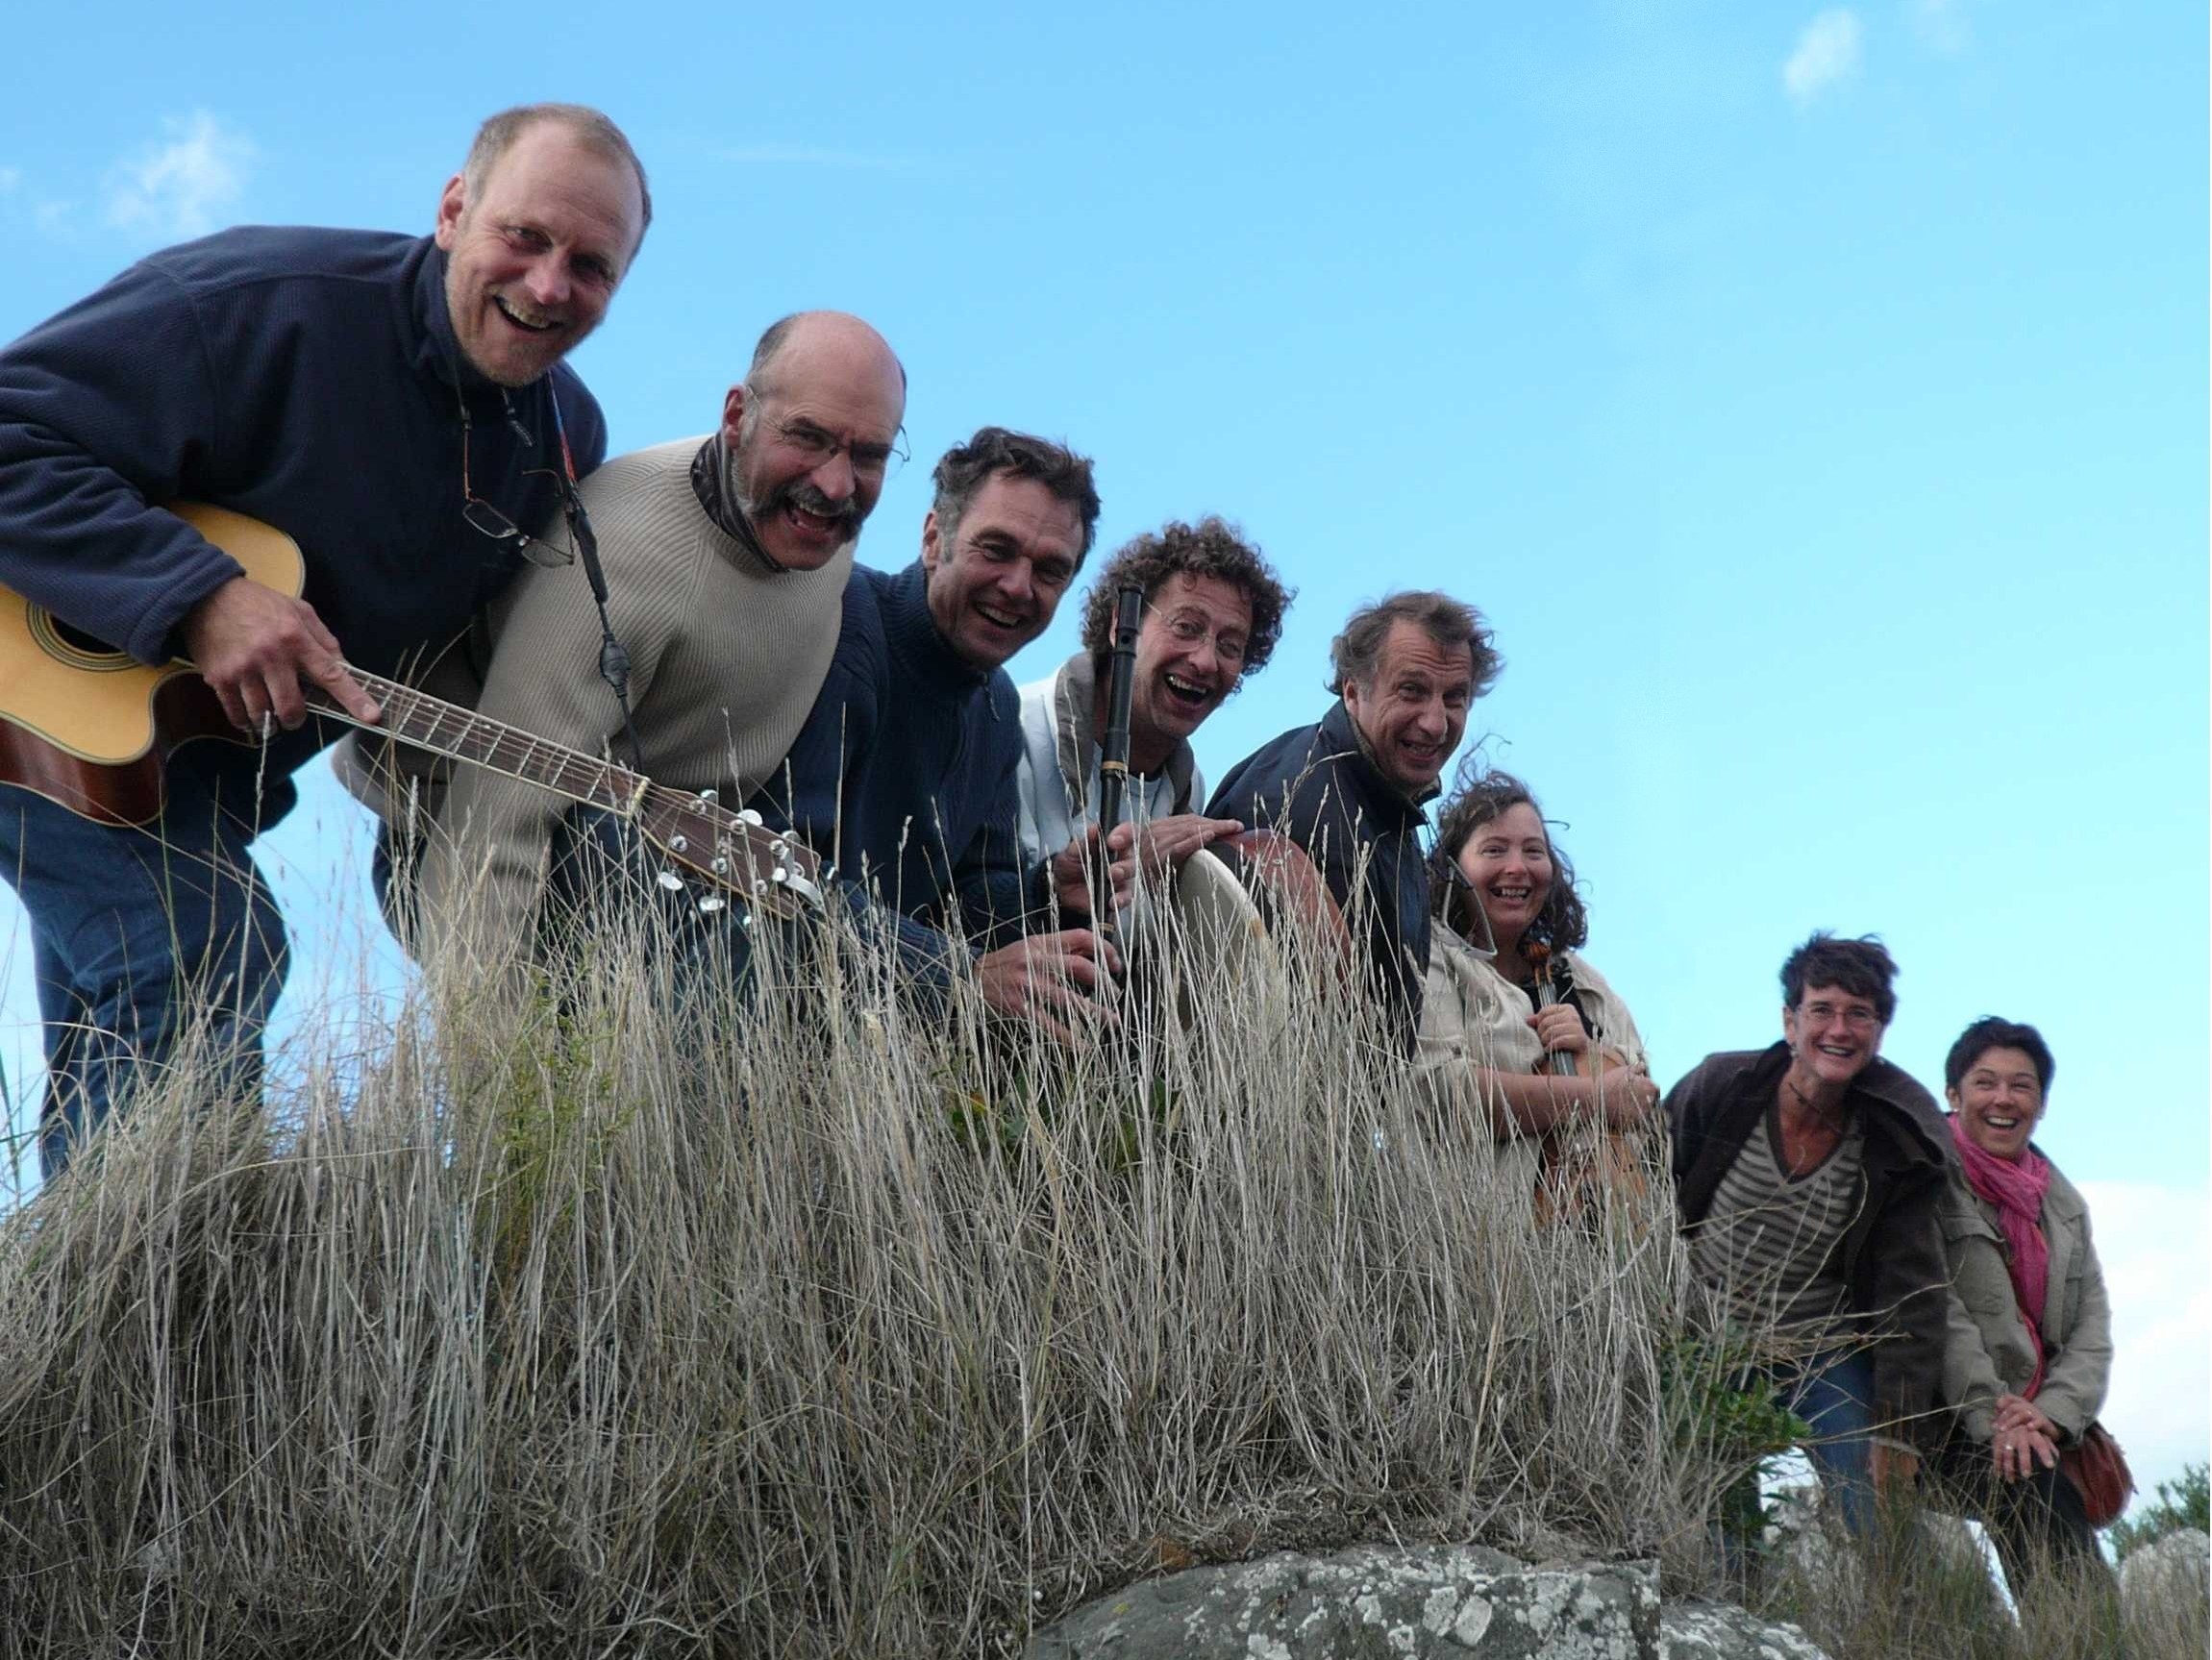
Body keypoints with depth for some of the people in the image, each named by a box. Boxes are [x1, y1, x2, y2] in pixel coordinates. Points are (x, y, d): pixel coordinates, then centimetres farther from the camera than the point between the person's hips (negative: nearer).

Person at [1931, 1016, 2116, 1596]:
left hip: (2043, 1424, 6)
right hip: (1950, 1419, -6)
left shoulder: (2063, 1202, 19)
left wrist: (2053, 1412, -7)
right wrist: (1992, 1418, -19)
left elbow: (2092, 1327, 11)